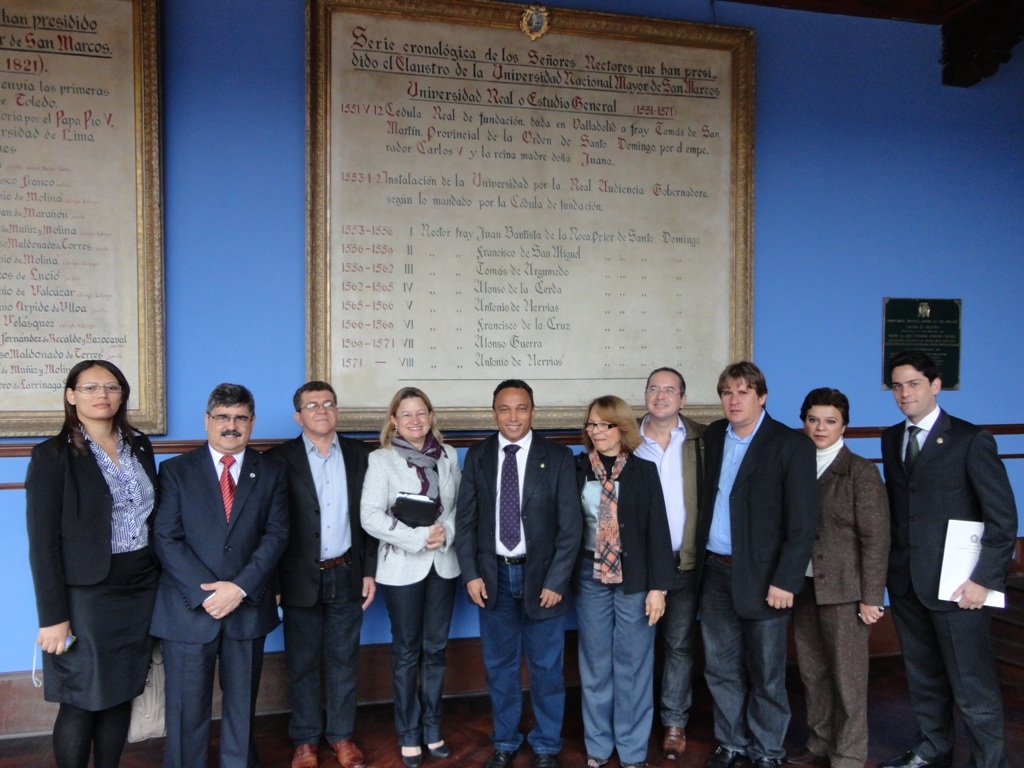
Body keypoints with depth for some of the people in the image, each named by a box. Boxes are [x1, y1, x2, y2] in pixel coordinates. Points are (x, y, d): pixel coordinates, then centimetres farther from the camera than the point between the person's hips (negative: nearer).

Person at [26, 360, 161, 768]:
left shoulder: (140, 446, 7)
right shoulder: (52, 455, -8)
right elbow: (43, 542, -10)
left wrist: (159, 580, 7)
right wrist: (53, 617, -13)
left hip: (141, 588, 5)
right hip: (87, 593, -5)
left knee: (122, 694, 13)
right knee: (81, 701, 4)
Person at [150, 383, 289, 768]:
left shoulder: (271, 471, 5)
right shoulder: (175, 470, 1)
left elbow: (276, 534, -2)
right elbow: (166, 539, -6)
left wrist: (240, 587, -14)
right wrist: (206, 593, -15)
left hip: (248, 605, 2)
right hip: (188, 608, -1)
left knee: (243, 705, 14)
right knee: (186, 709, 5)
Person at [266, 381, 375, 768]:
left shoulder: (358, 454, 4)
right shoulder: (280, 459, -4)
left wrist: (370, 571, 3)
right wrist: (273, 582, -8)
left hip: (346, 575, 2)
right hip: (301, 577, -2)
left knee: (343, 660, 12)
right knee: (302, 663, 10)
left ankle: (341, 735, 27)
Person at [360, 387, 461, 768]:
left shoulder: (448, 456, 5)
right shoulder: (381, 459, -5)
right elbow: (371, 516, -13)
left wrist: (446, 532, -13)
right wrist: (418, 537, -19)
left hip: (443, 563, 3)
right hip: (402, 566, -3)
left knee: (435, 649, 11)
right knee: (406, 652, 7)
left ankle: (431, 727, 25)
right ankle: (408, 734, 21)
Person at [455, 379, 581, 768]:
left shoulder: (557, 457, -5)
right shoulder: (477, 455, 2)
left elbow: (570, 525, -6)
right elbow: (466, 520, 4)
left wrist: (555, 581, -10)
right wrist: (471, 574, -4)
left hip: (540, 576, -2)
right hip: (493, 576, 2)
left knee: (546, 668, 10)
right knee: (499, 666, 14)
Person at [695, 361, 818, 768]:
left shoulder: (791, 445, -10)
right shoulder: (713, 436, 7)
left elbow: (803, 522, -12)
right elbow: (708, 497, 10)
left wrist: (785, 581, -16)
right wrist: (701, 558, 3)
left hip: (762, 576, -5)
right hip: (715, 570, 5)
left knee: (766, 673, 9)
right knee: (720, 666, 15)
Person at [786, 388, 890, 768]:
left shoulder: (861, 472, -7)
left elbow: (876, 539, -9)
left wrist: (871, 598, -11)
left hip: (843, 590, -5)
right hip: (803, 586, 5)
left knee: (847, 676, 5)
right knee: (812, 672, 14)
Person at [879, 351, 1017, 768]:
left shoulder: (970, 440, -8)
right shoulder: (891, 438, 10)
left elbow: (1003, 516, -10)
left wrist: (984, 579, -14)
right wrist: (890, 564, 7)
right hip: (905, 581, 6)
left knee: (972, 685, 2)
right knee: (922, 675, 18)